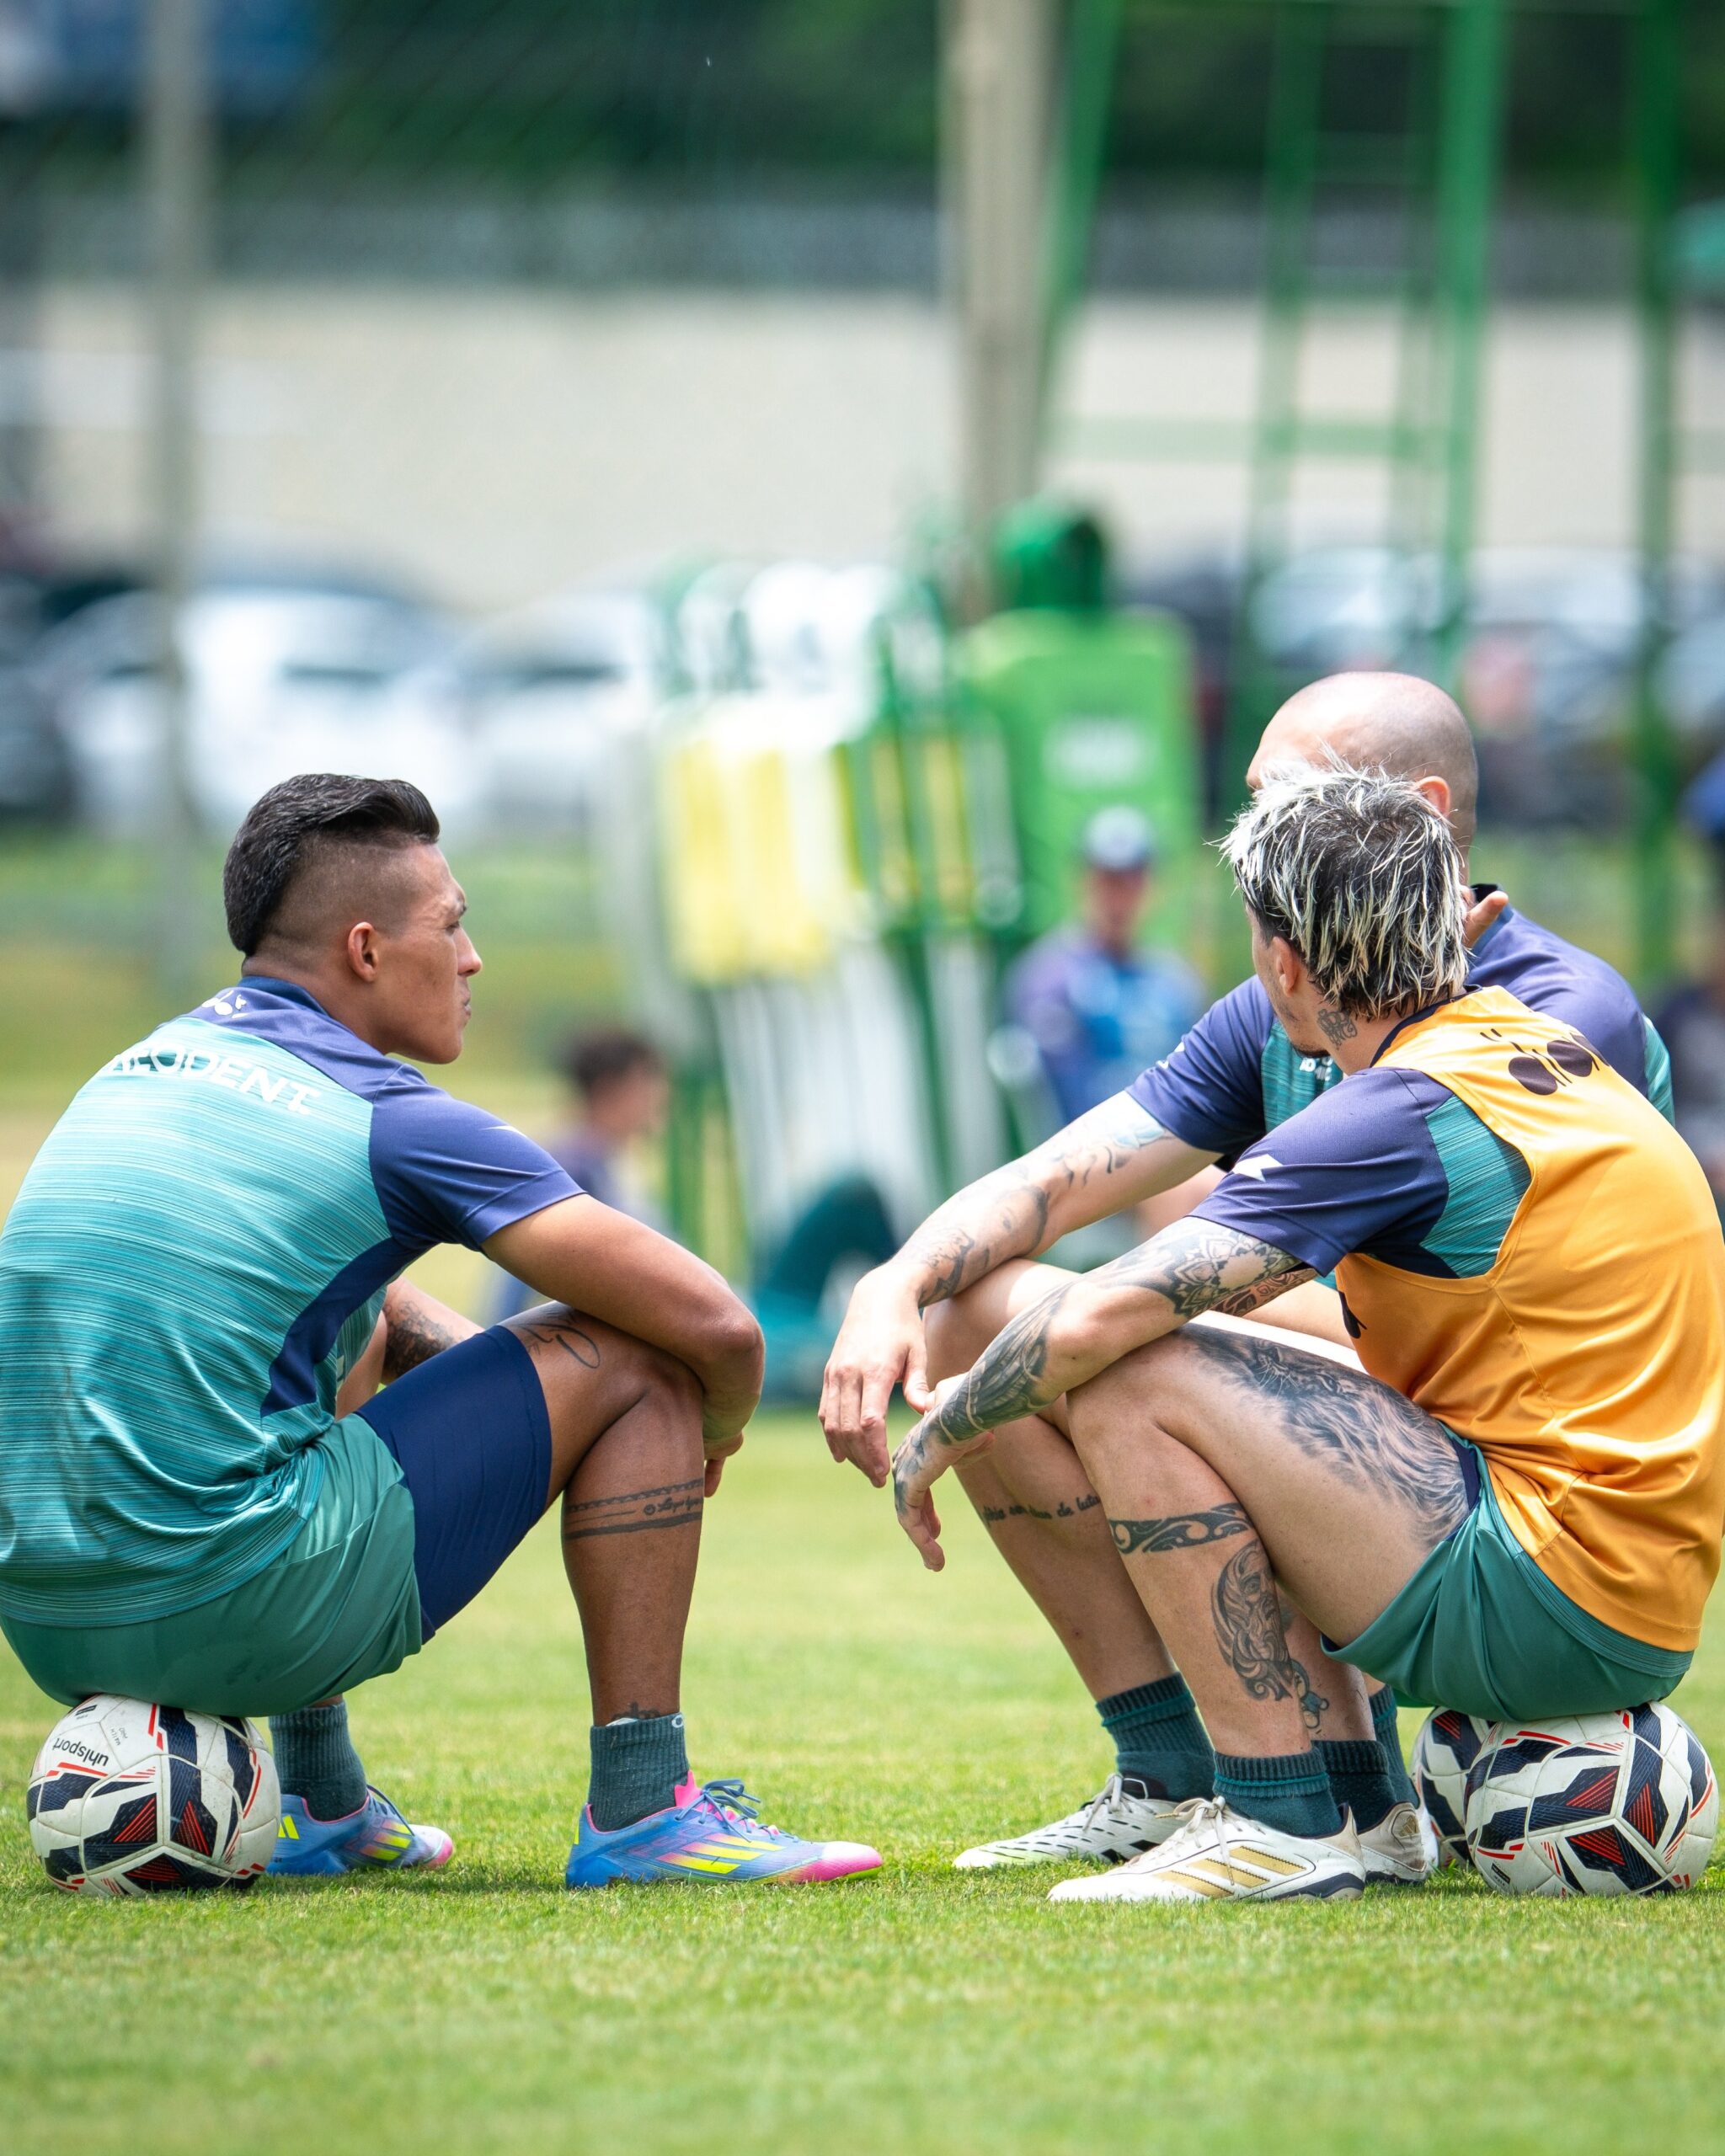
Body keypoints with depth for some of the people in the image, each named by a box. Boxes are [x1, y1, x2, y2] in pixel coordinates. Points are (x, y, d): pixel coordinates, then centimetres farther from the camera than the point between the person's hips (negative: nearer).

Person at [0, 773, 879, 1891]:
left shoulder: (149, 1064, 17)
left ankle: (319, 1806, 34)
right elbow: (713, 1326, -5)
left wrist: (512, 1387, 30)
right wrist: (712, 1433, 18)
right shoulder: (394, 1121, -5)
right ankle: (642, 1809, 2)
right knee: (629, 1356, 3)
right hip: (226, 1610, -8)